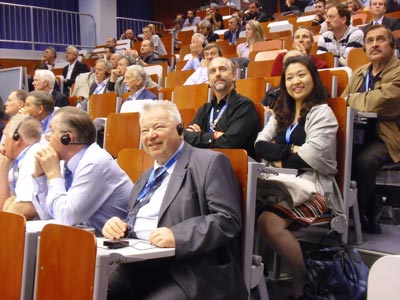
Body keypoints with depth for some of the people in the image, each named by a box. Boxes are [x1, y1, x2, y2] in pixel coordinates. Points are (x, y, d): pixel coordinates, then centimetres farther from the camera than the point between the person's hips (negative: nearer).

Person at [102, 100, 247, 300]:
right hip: (138, 266, 6)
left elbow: (227, 219, -11)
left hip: (187, 274, -6)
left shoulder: (209, 163, -1)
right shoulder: (146, 178, 25)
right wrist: (117, 225, 3)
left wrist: (177, 235, -24)